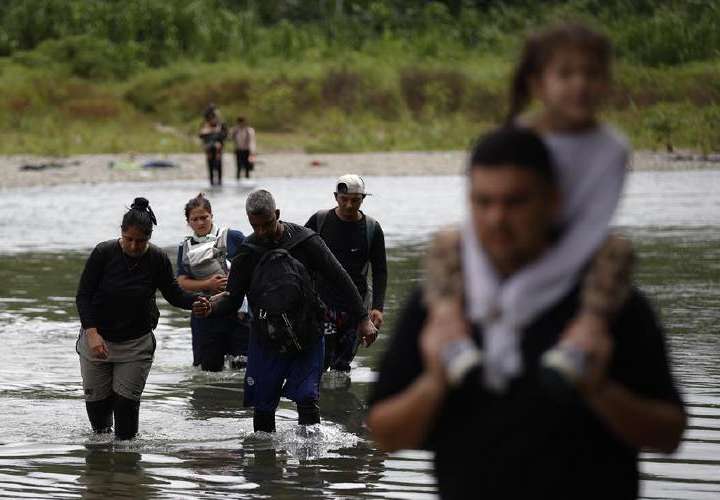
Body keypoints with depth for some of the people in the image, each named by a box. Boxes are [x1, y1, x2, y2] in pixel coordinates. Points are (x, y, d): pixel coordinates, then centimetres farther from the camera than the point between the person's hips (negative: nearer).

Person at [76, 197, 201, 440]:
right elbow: (83, 295, -11)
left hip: (137, 342, 0)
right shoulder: (103, 253, -15)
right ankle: (101, 434, 37)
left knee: (126, 400, -5)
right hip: (97, 338, 0)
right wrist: (92, 332, -22)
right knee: (96, 399, 10)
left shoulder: (157, 260, -10)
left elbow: (174, 294, 2)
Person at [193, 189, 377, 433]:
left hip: (306, 337, -2)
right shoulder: (247, 253, 0)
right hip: (265, 338, 2)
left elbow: (340, 279, -2)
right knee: (263, 406, 7)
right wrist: (211, 308, -19)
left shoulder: (306, 242, -6)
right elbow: (233, 298, 4)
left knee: (307, 399, -11)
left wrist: (362, 319, -6)